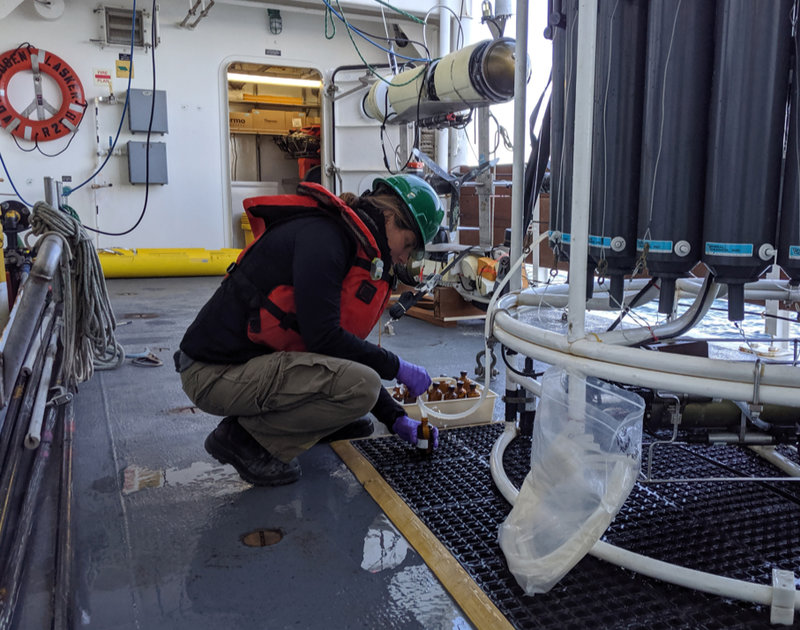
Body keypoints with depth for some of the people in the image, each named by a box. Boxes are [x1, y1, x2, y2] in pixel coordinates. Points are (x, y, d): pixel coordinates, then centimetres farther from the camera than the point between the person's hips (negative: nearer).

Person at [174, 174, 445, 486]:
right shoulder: (322, 236, -17)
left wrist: (396, 418, 13)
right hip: (215, 373, -10)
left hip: (254, 357, 10)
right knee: (360, 387, -23)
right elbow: (323, 338, -23)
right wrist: (397, 367, -10)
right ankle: (243, 438, -9)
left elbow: (348, 344, 17)